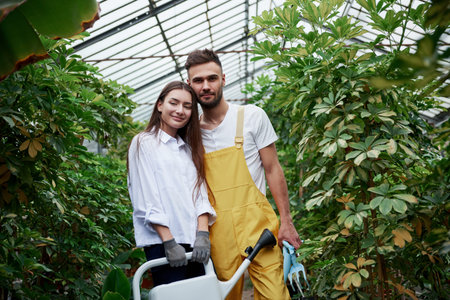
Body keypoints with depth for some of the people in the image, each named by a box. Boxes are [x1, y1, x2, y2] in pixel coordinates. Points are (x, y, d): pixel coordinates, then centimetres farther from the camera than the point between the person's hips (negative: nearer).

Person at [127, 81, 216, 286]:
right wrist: (169, 242, -13)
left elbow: (200, 193, 10)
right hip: (162, 242, -5)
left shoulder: (190, 148, 19)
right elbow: (147, 201, -7)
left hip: (193, 243, 5)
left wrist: (203, 234, -5)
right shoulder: (143, 143, 1)